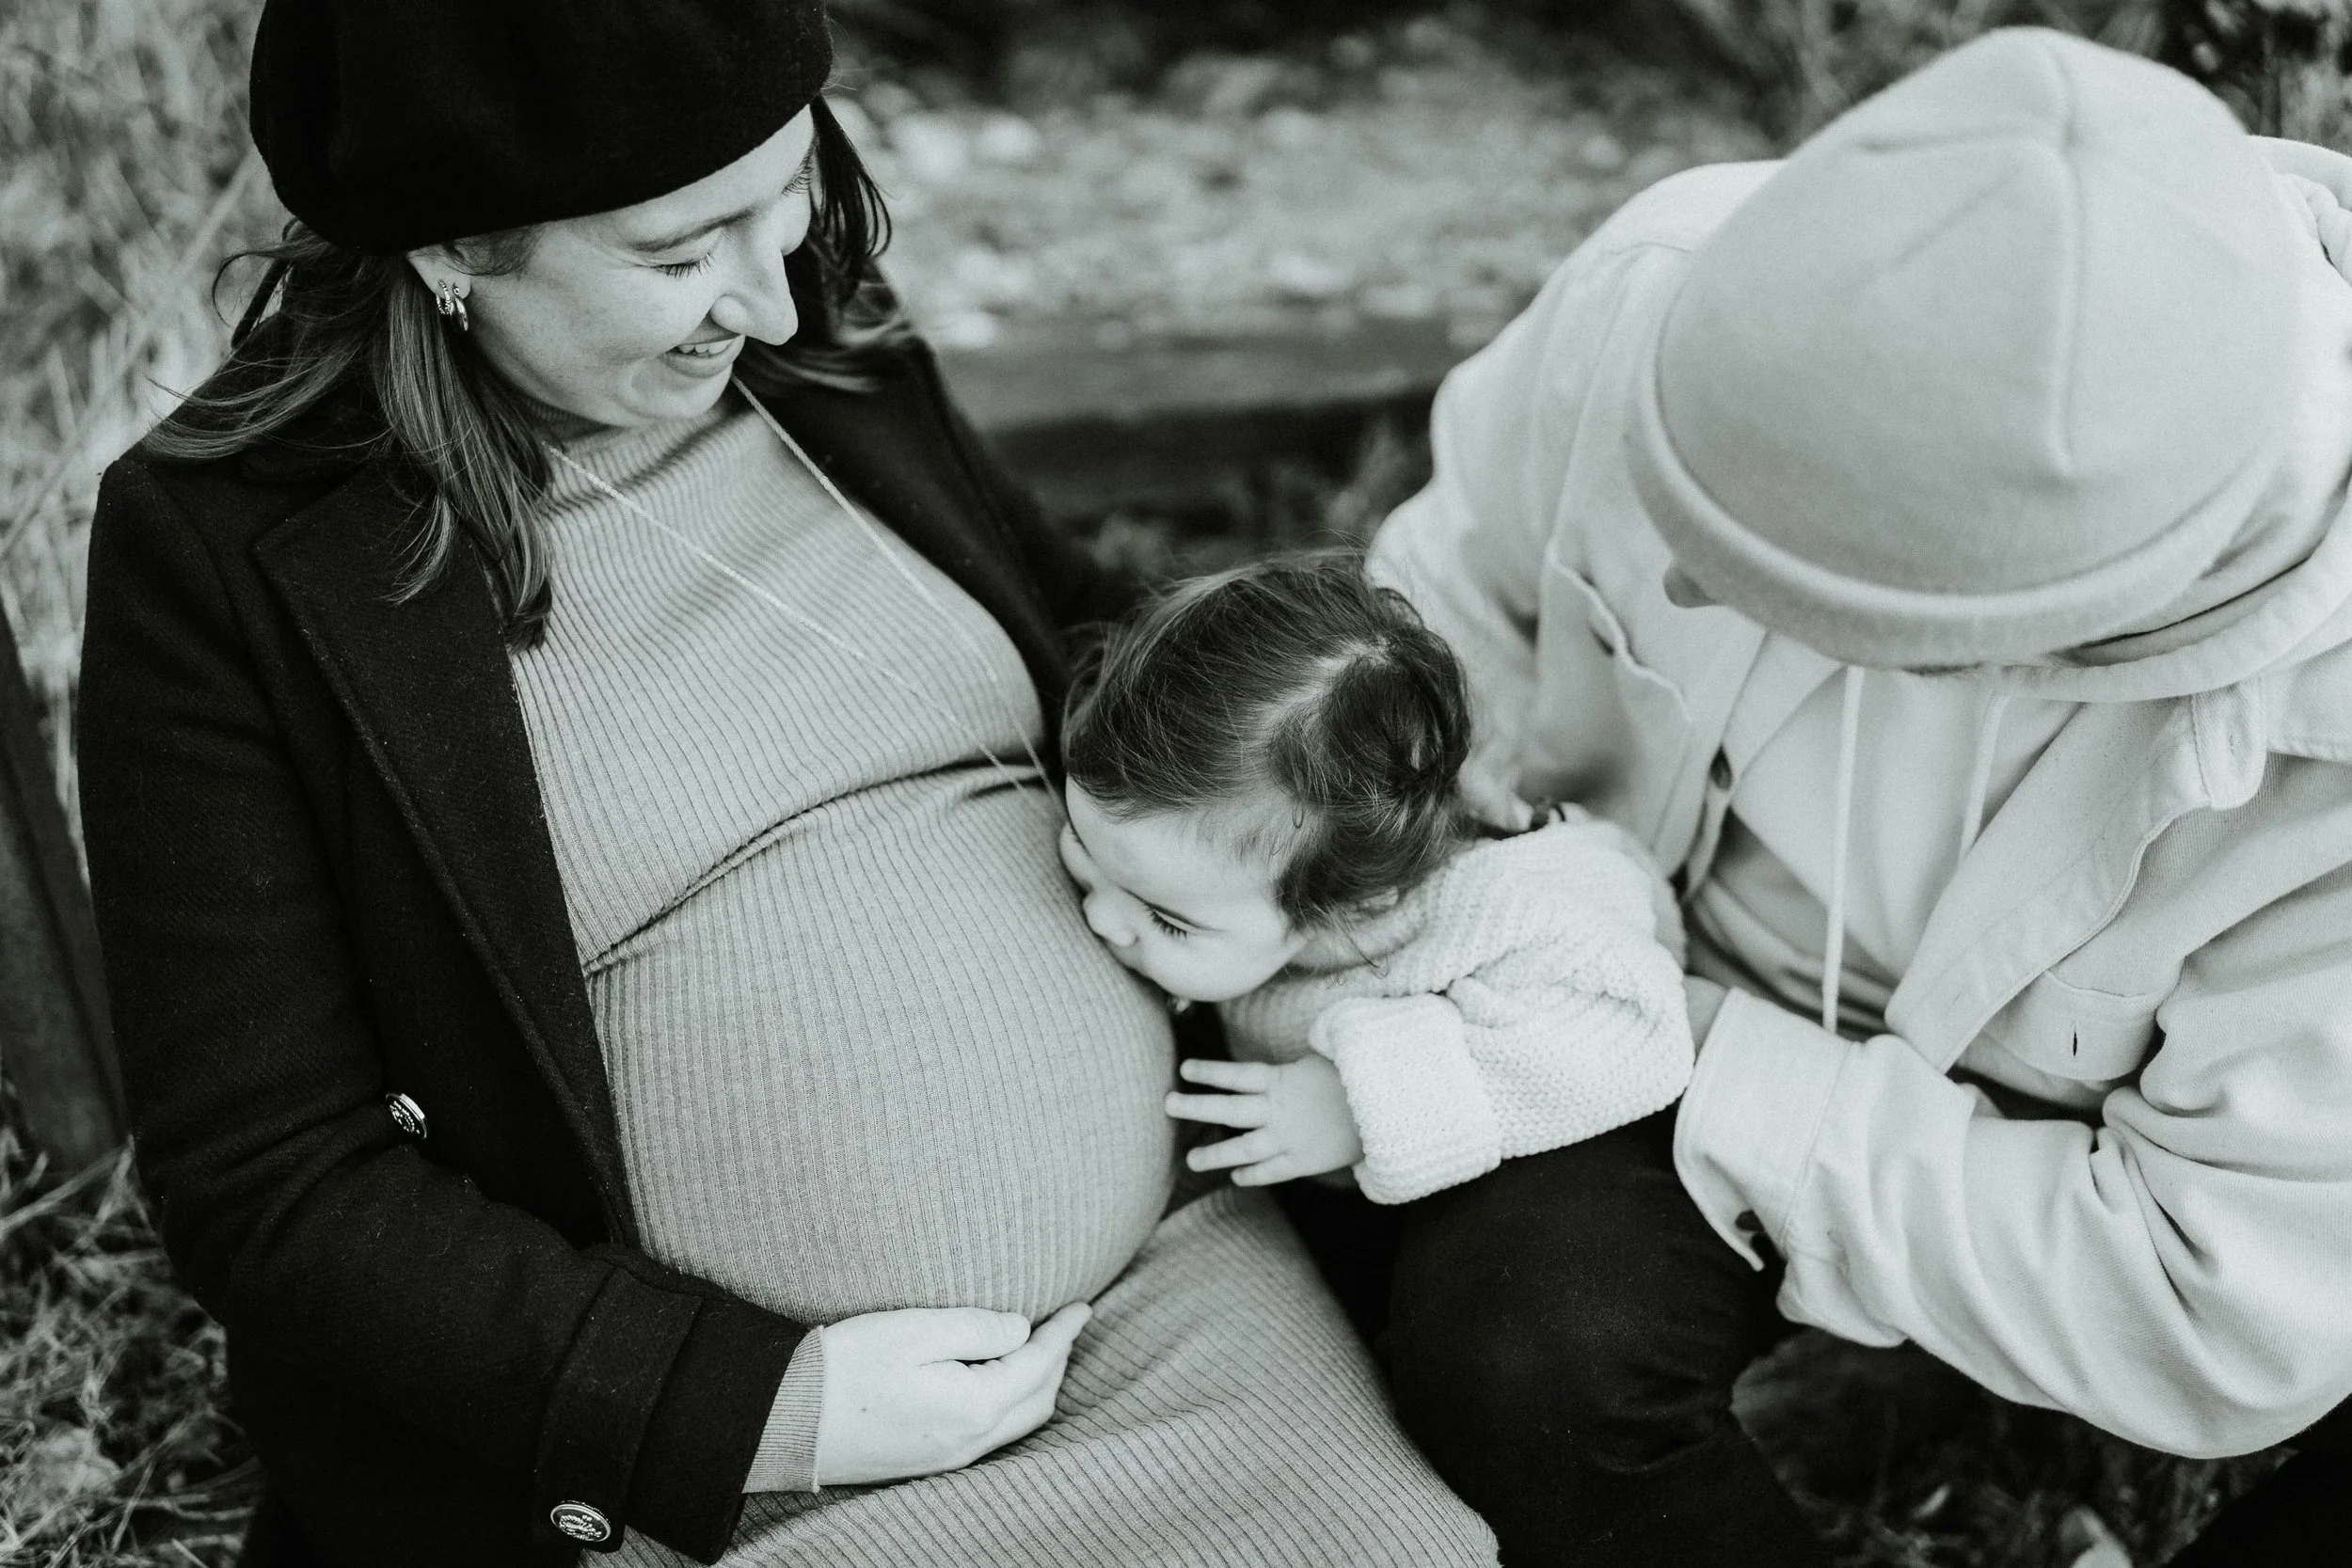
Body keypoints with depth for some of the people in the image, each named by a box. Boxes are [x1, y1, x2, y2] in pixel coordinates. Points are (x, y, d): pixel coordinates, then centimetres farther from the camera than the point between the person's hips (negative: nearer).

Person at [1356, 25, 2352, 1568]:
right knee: (1516, 1334, -30)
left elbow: (2218, 1321, -27)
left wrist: (1693, 1062, -29)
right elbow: (1457, 594, -6)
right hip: (1694, 1011, 1)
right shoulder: (1669, 296, -28)